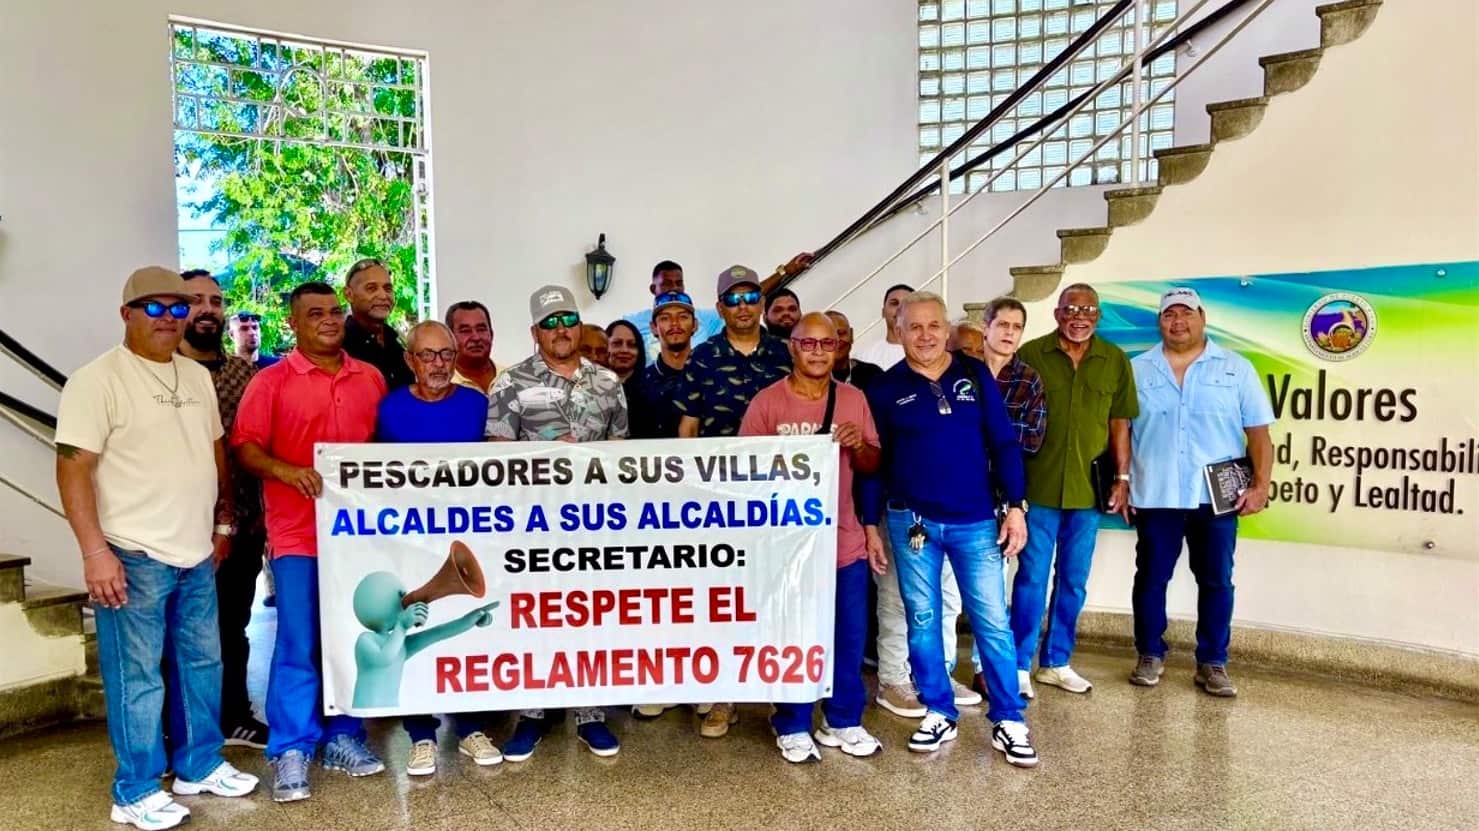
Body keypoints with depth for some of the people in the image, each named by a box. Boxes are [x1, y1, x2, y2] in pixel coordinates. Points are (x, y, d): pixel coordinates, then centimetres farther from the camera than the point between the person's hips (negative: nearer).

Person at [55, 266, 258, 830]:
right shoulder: (98, 379, -10)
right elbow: (73, 469, -15)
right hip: (134, 556, -7)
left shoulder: (197, 376, 11)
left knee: (202, 663, 16)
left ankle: (200, 765, 31)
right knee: (137, 677, 2)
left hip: (196, 553, 7)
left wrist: (223, 522, 18)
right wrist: (95, 552, -20)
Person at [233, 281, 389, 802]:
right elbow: (244, 447, -6)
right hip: (298, 531, -3)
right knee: (297, 645, 0)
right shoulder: (271, 381, -1)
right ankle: (290, 751, 11)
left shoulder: (371, 378, 10)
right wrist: (285, 471, -22)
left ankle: (343, 737, 24)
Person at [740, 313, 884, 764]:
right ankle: (793, 728, 22)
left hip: (844, 540, 4)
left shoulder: (854, 399, 6)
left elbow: (873, 465, 9)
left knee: (849, 638, 10)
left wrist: (859, 445, -11)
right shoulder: (766, 402, -5)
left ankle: (843, 722, 27)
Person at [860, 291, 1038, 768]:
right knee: (922, 620, 9)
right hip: (912, 522, 0)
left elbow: (1004, 443, 2)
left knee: (992, 621, 3)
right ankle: (939, 714, 24)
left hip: (976, 521, 0)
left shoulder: (974, 376, 2)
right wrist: (870, 524, 2)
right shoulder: (886, 388, 1)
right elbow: (873, 461, 4)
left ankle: (1008, 722, 16)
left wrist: (1015, 506, -4)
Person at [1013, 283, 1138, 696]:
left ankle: (1056, 662, 25)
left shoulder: (1115, 360, 5)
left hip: (1089, 490, 3)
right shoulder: (1030, 354, -3)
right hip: (1039, 488, -3)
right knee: (1032, 579, 2)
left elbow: (1119, 422, 9)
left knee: (1073, 581, 12)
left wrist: (1123, 477, 4)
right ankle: (1019, 665, 13)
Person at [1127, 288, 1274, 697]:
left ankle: (1212, 664, 17)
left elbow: (1258, 432, 2)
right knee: (1151, 578, 8)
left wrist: (1260, 484, -7)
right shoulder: (1137, 370, 6)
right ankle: (1150, 656, 22)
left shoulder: (1236, 369, 4)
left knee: (1216, 581, 6)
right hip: (1154, 495, 1)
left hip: (1216, 496, 0)